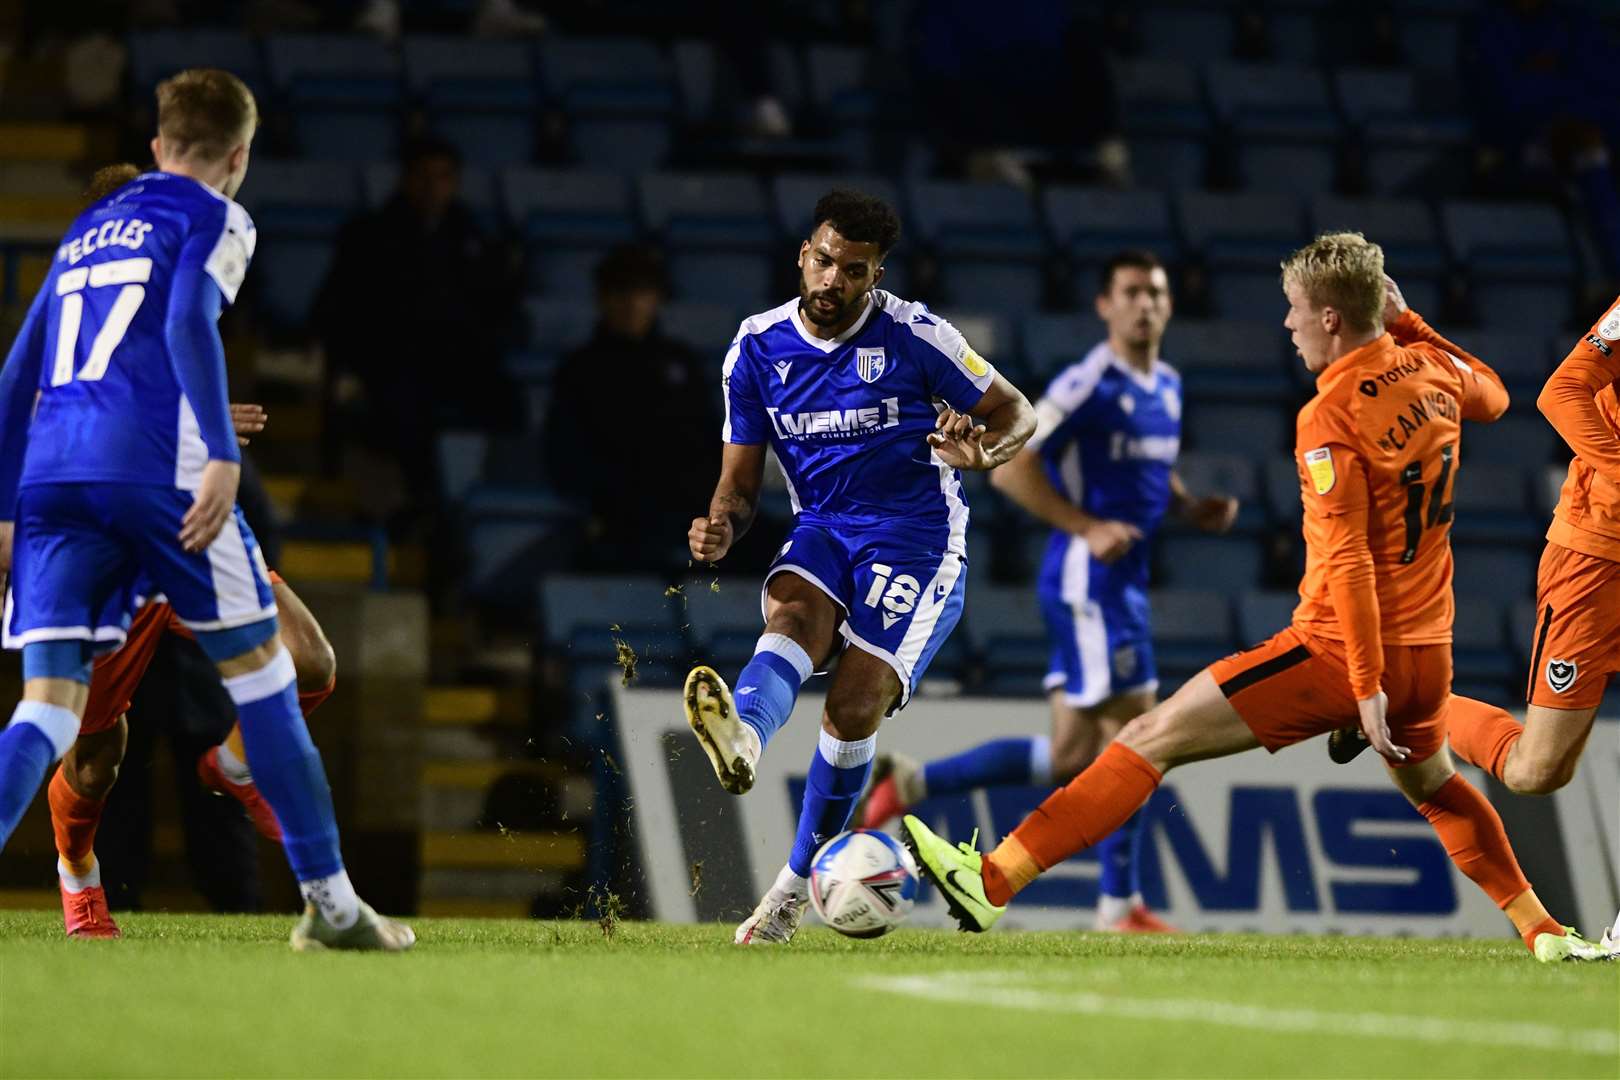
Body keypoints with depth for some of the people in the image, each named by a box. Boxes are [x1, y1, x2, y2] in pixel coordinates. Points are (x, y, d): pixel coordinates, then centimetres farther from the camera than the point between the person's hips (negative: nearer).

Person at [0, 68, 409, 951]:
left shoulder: (86, 231, 28)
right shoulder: (213, 217, 9)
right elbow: (188, 322, -10)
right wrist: (223, 455, -18)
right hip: (154, 466, -5)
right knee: (258, 668, 9)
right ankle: (328, 901, 12)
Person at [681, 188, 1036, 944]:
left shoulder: (913, 336, -7)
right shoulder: (757, 348, 4)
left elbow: (1018, 413, 2)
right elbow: (741, 478, 9)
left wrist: (984, 454, -22)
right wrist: (722, 526, -15)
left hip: (915, 534, -3)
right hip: (822, 528, 3)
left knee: (856, 703, -18)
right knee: (792, 613, -32)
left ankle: (797, 884, -4)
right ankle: (743, 740, -66)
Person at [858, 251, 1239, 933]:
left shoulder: (1167, 387, 14)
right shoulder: (1089, 385, -13)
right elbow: (1009, 467, -15)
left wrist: (1192, 509, 10)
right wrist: (1087, 527, -21)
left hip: (1122, 580, 9)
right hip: (1088, 577, -9)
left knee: (1070, 758, 8)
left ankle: (908, 782, 14)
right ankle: (1121, 907, 3)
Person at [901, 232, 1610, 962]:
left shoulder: (1331, 417, -17)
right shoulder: (1434, 370, 4)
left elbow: (1347, 560, -21)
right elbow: (1492, 398, 30)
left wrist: (1367, 687, -22)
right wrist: (1408, 323, 25)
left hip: (1341, 653, -7)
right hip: (1428, 648, 7)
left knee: (1152, 739, -8)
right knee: (1432, 786, 35)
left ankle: (994, 881, -13)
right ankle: (1542, 930, 36)